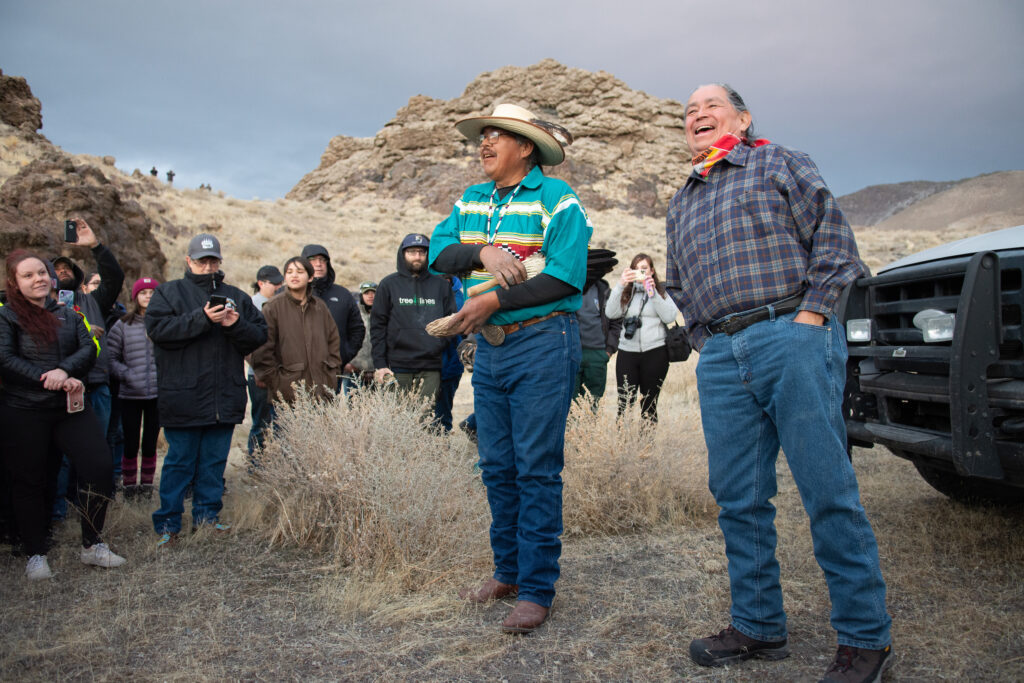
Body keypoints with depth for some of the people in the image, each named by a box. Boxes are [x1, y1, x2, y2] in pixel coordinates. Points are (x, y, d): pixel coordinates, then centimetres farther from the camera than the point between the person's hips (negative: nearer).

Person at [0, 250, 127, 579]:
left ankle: (92, 546, 10)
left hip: (70, 407, 4)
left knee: (100, 468, -5)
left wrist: (64, 371, -18)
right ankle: (35, 555, 21)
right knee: (29, 481, 6)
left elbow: (89, 349, 1)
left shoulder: (68, 315, 13)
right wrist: (49, 379, -19)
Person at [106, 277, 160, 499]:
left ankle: (147, 487, 21)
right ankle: (129, 488, 18)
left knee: (150, 445, 9)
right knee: (131, 445, 5)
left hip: (158, 393, 0)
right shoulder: (123, 325, 3)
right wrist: (127, 374, -10)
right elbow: (110, 358, 3)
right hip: (130, 395, 0)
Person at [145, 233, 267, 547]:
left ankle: (207, 515, 23)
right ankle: (168, 523, 12)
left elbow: (259, 335, 9)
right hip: (183, 399, -3)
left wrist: (237, 326, -11)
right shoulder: (169, 292, 4)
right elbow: (158, 329, -12)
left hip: (225, 399, 4)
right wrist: (202, 318, -19)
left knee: (215, 461, 11)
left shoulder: (237, 296, 14)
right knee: (180, 461, 2)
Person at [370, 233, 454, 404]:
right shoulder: (389, 284, 8)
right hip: (398, 368, -1)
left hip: (431, 369, 1)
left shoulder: (441, 284, 12)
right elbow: (377, 326, 5)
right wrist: (379, 364, -3)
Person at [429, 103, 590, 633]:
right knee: (496, 467, 11)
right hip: (489, 348, 7)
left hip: (542, 342, -6)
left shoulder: (557, 199, -5)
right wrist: (483, 252, -16)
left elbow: (565, 277, -15)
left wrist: (494, 301, -15)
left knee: (536, 469, -5)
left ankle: (536, 589, 5)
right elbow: (439, 253, 3)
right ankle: (507, 571, 25)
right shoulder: (472, 201, 15)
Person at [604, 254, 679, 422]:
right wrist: (620, 285, -10)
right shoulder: (625, 293, 14)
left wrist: (652, 292, -11)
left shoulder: (661, 291, 11)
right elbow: (611, 313, -3)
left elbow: (669, 317, -4)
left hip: (655, 351, -1)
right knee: (624, 403, -4)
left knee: (649, 404, 2)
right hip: (627, 351, 1)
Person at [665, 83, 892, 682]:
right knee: (739, 499, 6)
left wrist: (810, 316, -9)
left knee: (829, 491, -4)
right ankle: (759, 626, 18)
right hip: (720, 362, 6)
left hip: (793, 340, -5)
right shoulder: (681, 205, 25)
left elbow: (833, 234, 0)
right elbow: (678, 285, 29)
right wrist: (706, 341, 14)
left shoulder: (781, 164, 9)